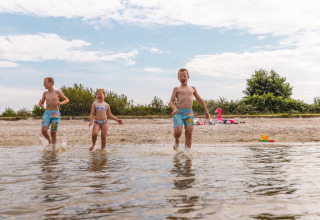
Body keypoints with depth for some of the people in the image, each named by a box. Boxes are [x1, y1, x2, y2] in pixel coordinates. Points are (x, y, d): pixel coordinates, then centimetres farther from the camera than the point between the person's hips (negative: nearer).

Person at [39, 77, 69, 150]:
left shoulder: (57, 92, 0)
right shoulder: (45, 93, 8)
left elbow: (67, 100, 9)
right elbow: (41, 104, 18)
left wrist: (61, 103, -11)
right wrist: (40, 103, -7)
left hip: (55, 114, -2)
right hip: (47, 113, 2)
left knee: (53, 133, -2)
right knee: (43, 130, -17)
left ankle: (53, 148, 15)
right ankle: (50, 141, 12)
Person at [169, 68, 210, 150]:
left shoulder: (192, 89, 20)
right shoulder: (176, 89, 9)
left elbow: (200, 100, 29)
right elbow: (171, 101, 1)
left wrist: (206, 111, 29)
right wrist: (174, 108, -21)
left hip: (189, 113, 3)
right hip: (179, 113, -3)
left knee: (189, 132, -7)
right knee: (177, 132, -16)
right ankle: (176, 141, 18)